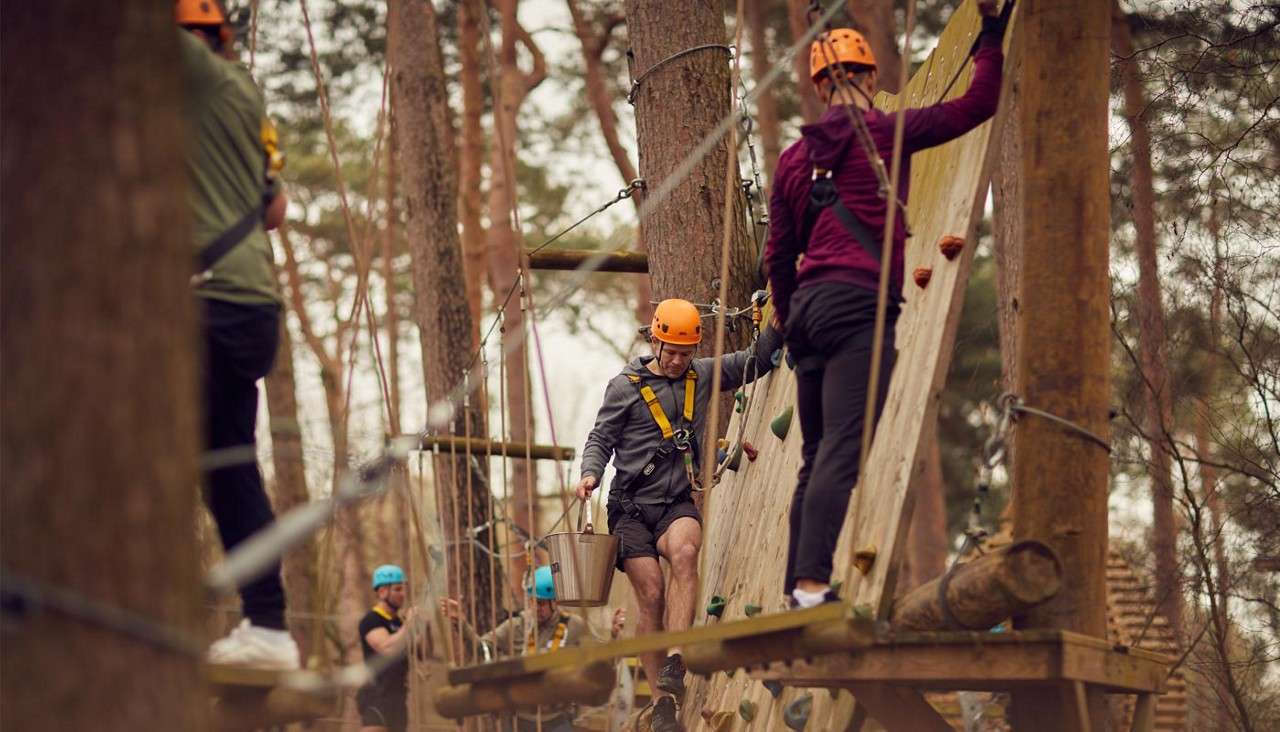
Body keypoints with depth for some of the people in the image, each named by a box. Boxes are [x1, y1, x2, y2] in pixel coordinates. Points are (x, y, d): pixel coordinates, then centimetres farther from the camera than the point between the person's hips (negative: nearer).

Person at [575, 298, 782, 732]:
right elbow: (600, 439, 4)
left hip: (678, 504, 2)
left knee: (684, 551, -32)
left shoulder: (703, 376, 10)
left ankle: (675, 660, -38)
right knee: (651, 595, -11)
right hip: (631, 507, -2)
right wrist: (590, 473, -16)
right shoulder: (625, 386, 1)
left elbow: (756, 362, 15)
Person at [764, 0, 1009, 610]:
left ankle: (797, 589, 9)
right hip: (859, 304, -7)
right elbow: (977, 104, 3)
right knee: (843, 450, -15)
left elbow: (778, 254, 19)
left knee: (816, 458, 11)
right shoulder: (885, 131, 2)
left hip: (809, 306, 7)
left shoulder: (795, 157, 17)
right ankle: (812, 584, -27)